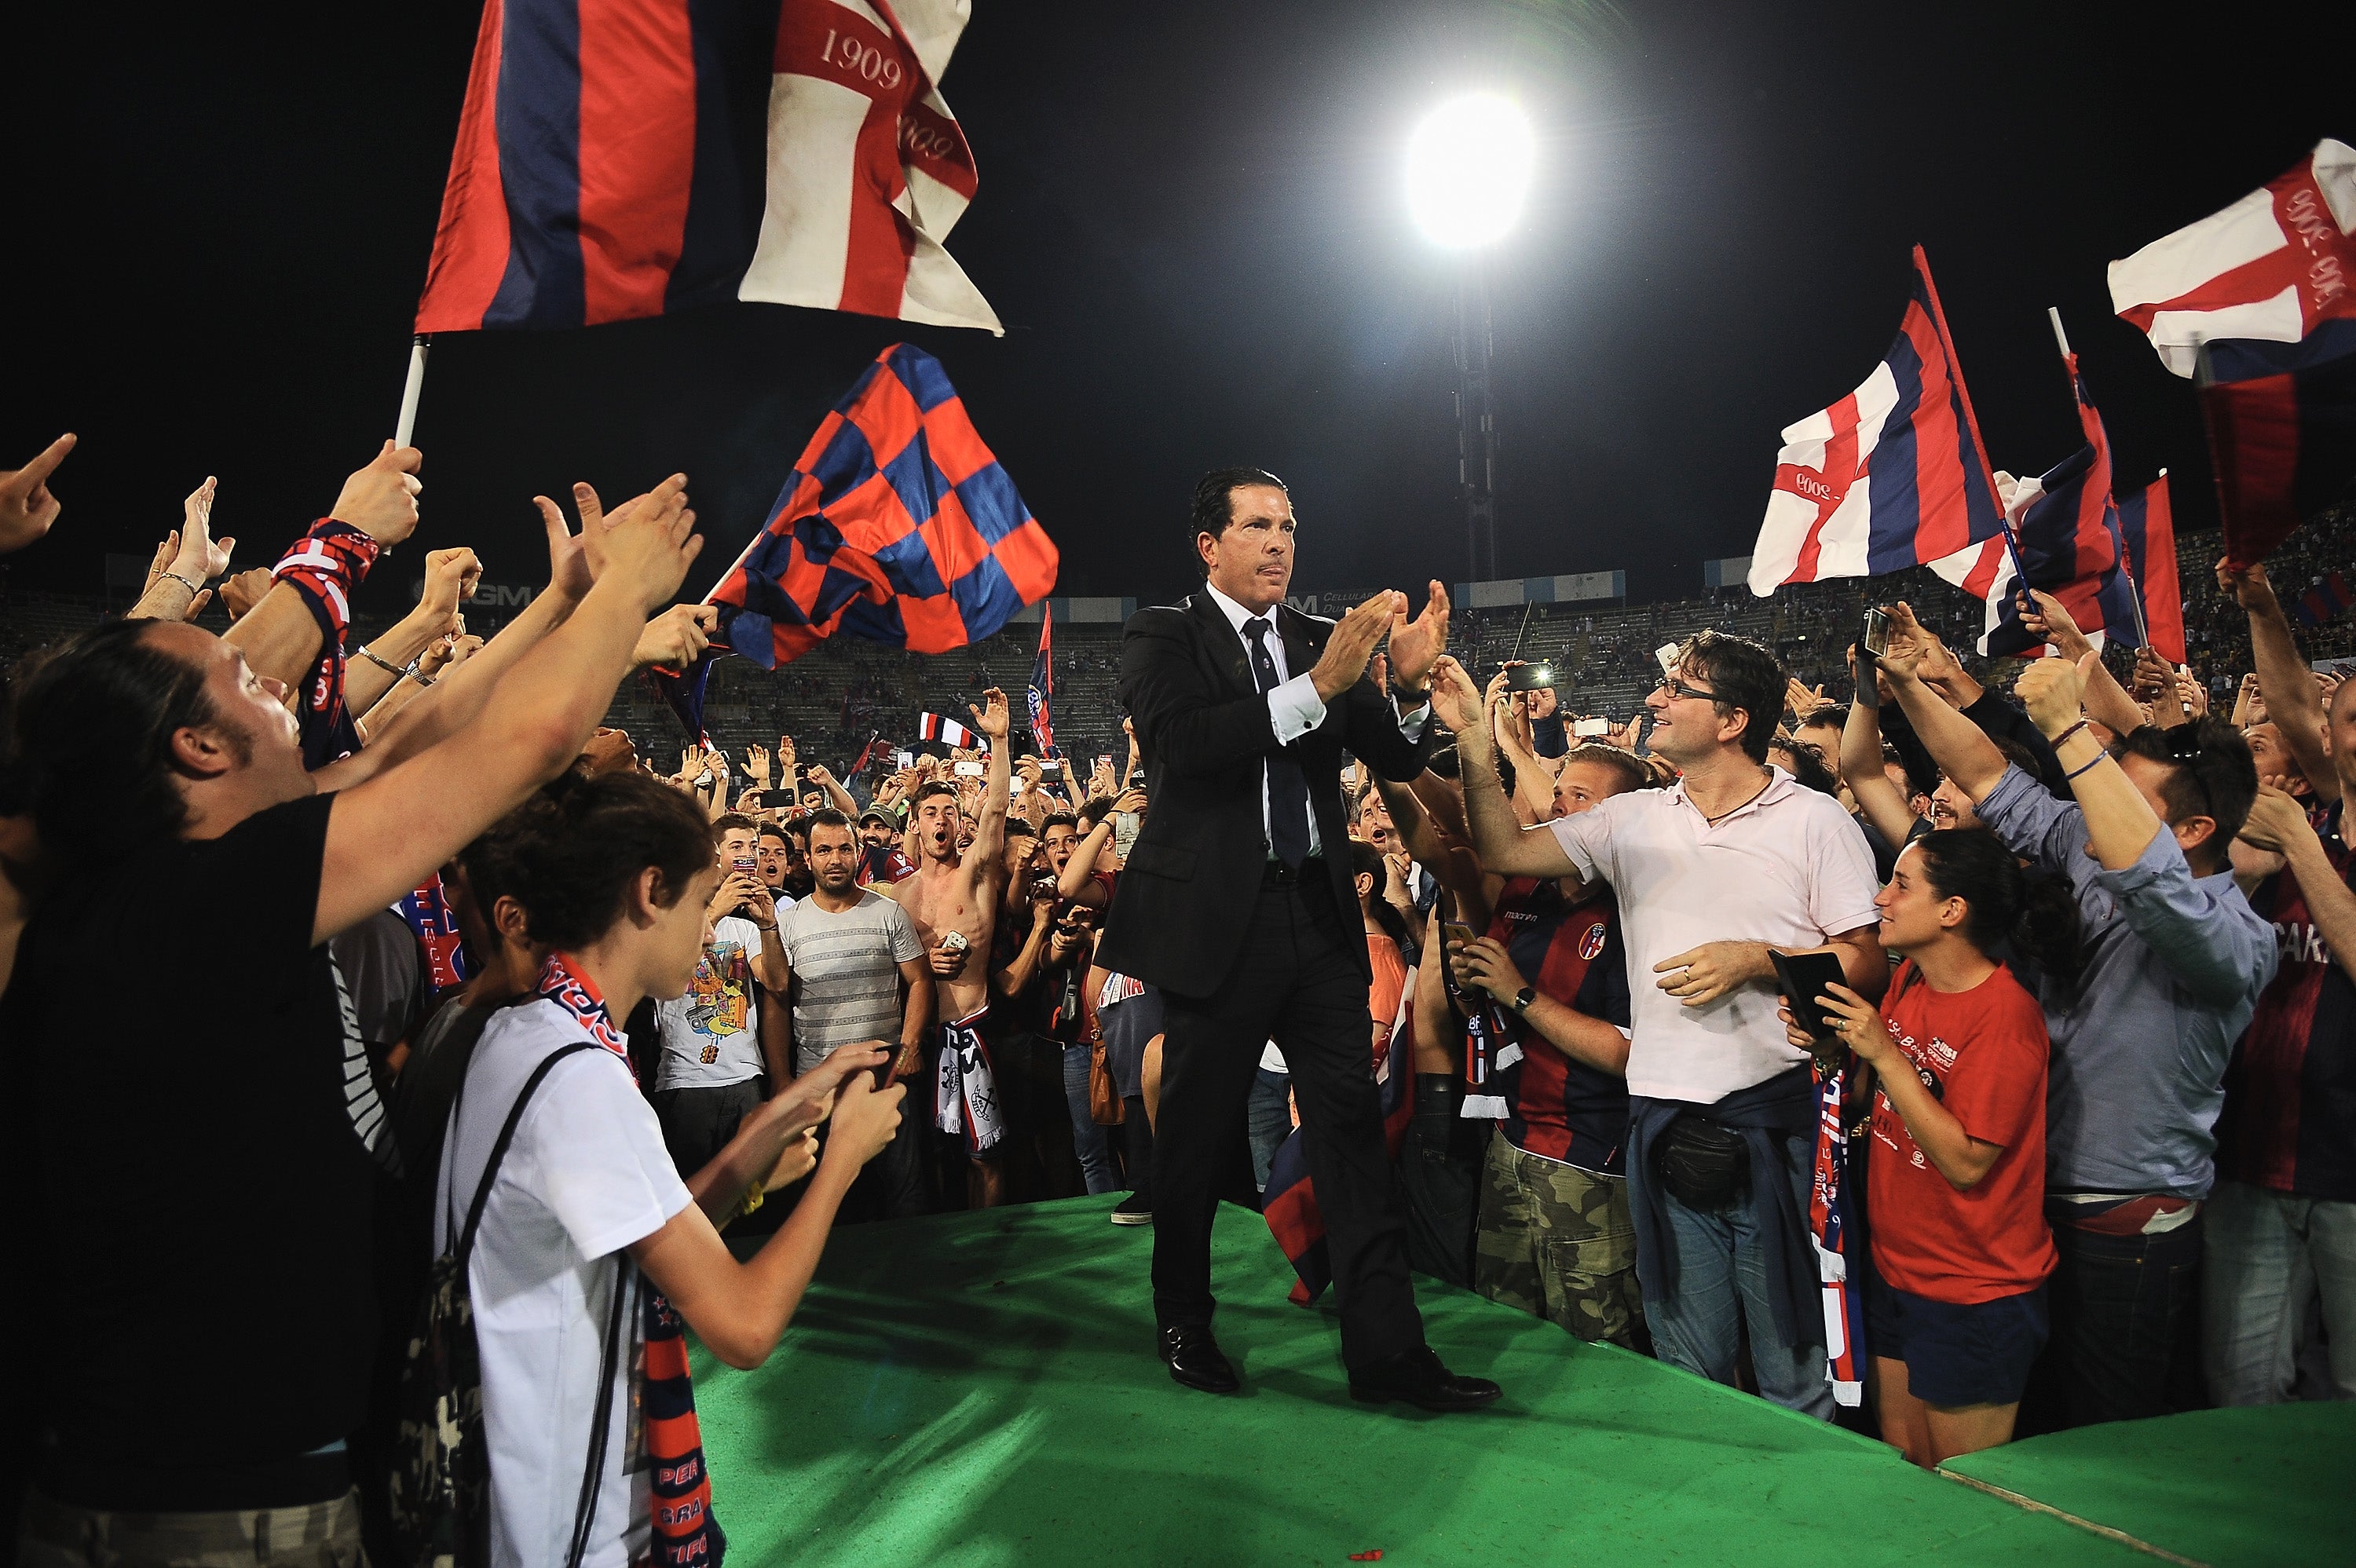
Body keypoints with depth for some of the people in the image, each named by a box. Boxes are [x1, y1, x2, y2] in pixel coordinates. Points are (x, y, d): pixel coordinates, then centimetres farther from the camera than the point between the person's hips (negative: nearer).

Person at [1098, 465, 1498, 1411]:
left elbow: (1398, 763, 6)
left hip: (1318, 914, 4)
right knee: (1197, 1130, 8)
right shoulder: (1163, 639, 0)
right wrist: (1315, 687, -27)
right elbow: (1183, 740, -19)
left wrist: (1408, 687, -15)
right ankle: (1184, 1323, 27)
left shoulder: (1321, 639, 11)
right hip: (1215, 918, -3)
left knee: (1353, 1121, 0)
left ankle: (1387, 1348, 5)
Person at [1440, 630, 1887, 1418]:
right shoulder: (1632, 819, 10)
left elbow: (1869, 964, -2)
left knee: (1794, 1369, 7)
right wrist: (1474, 739, -3)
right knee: (1686, 1373, 15)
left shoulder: (1814, 820, 0)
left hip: (1777, 1119, -3)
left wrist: (1753, 959, -14)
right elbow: (1505, 850, 5)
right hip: (1664, 1119, 4)